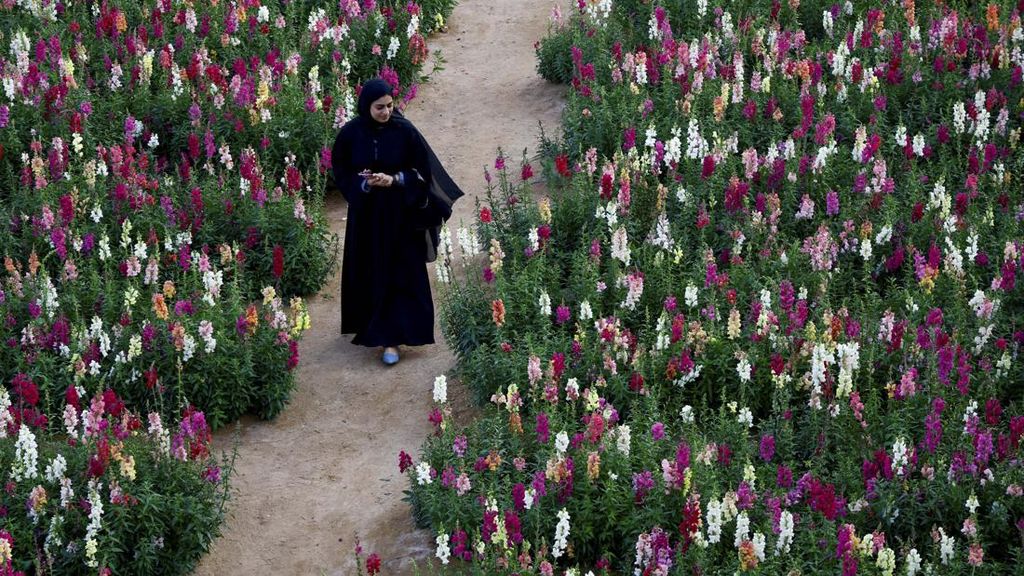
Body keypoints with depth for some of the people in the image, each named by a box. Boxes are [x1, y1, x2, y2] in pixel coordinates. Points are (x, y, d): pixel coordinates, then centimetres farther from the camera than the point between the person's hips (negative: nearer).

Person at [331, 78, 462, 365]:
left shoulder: (405, 131, -12)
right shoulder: (350, 133, -7)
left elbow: (424, 169, -6)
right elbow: (341, 172, 0)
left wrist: (393, 180, -21)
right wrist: (365, 183, -18)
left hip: (399, 214, -2)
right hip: (365, 214, 2)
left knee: (398, 274, -3)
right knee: (366, 272, 12)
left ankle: (391, 337, -1)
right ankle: (368, 324, 33)